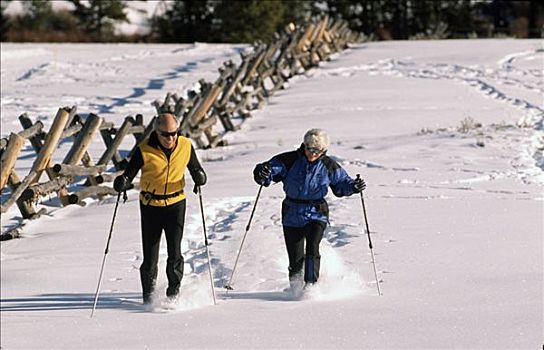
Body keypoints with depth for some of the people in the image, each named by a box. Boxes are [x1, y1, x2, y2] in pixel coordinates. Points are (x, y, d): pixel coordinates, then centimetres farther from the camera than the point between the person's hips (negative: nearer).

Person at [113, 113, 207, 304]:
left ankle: (174, 293, 6)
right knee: (150, 255, 2)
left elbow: (196, 170, 6)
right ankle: (149, 295, 19)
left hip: (176, 204, 1)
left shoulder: (185, 146, -5)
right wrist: (122, 184, -32)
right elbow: (129, 175, -10)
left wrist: (200, 177, -17)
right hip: (150, 206, -1)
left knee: (175, 252, -9)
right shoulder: (145, 150, -13)